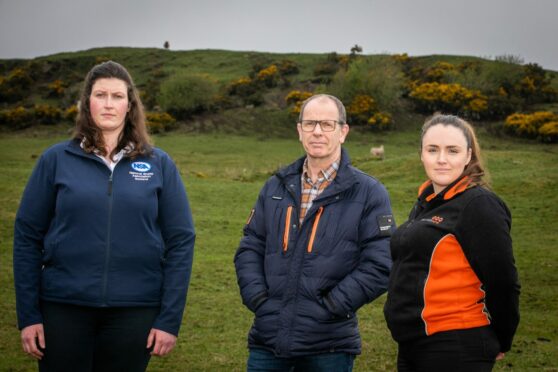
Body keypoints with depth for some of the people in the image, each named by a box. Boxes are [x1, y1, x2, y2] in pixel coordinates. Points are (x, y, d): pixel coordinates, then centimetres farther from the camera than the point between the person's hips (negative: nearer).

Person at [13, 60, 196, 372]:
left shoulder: (159, 165, 3)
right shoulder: (56, 160, 2)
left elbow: (181, 242, 2)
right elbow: (28, 237, 3)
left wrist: (170, 319, -3)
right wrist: (28, 315, -2)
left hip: (135, 311, 0)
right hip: (64, 308, 0)